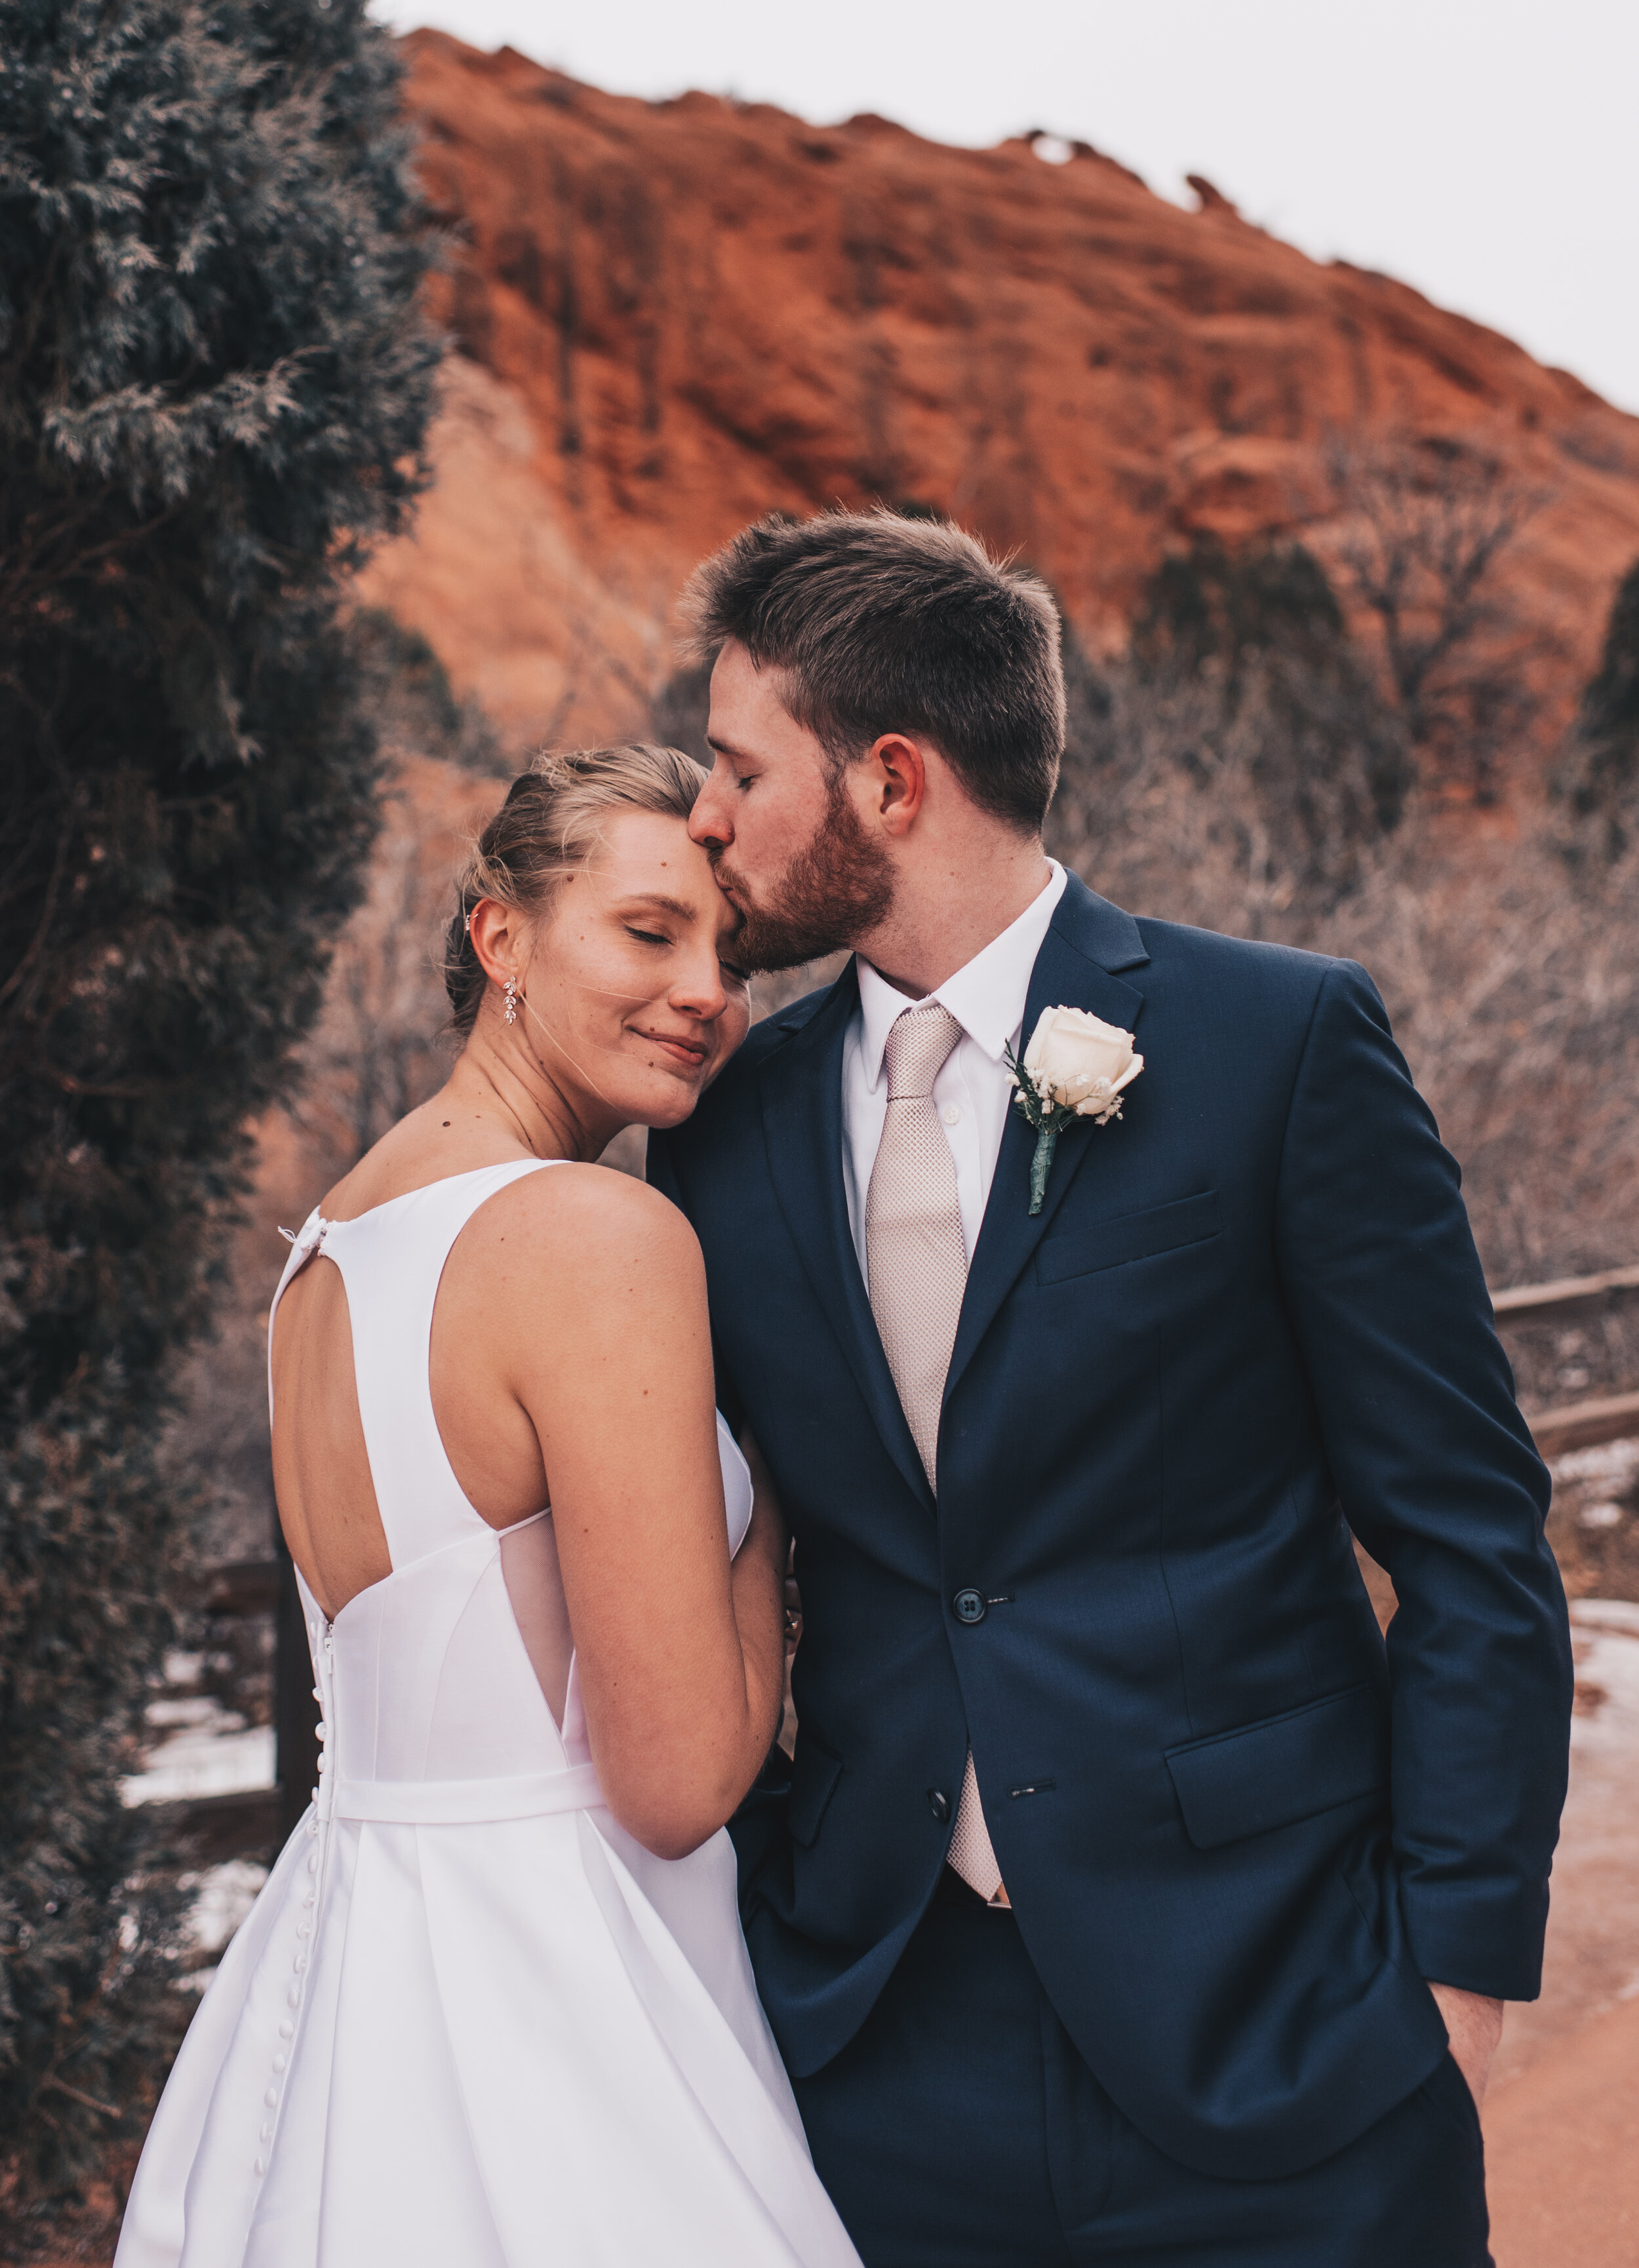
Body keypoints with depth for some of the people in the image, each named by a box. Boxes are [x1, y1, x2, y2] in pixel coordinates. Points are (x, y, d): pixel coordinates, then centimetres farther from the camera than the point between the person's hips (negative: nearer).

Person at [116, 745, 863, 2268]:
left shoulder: (325, 1247, 7)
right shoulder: (600, 1236, -20)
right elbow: (681, 1779, -19)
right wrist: (770, 1479, -5)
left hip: (341, 1942, 9)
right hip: (542, 2014, -9)